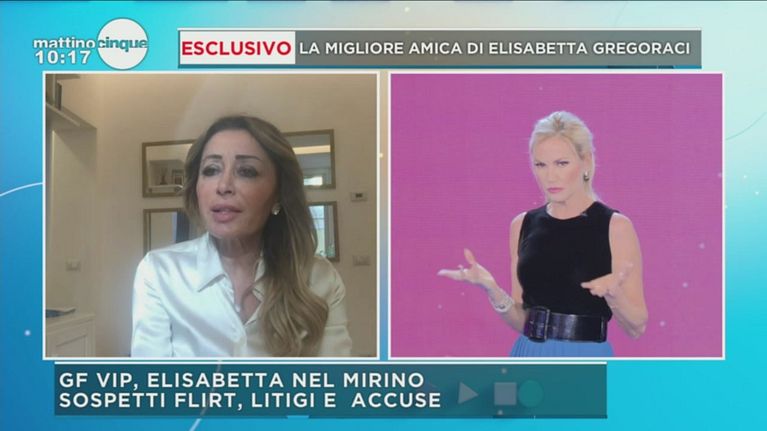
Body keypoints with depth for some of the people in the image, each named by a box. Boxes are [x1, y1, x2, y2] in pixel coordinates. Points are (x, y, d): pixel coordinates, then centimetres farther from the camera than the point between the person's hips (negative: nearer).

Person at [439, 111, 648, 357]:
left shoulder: (615, 226, -7)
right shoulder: (523, 225, 4)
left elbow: (636, 326, -5)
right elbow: (522, 320, 6)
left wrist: (612, 293, -22)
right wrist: (492, 288, -11)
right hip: (529, 362, 4)